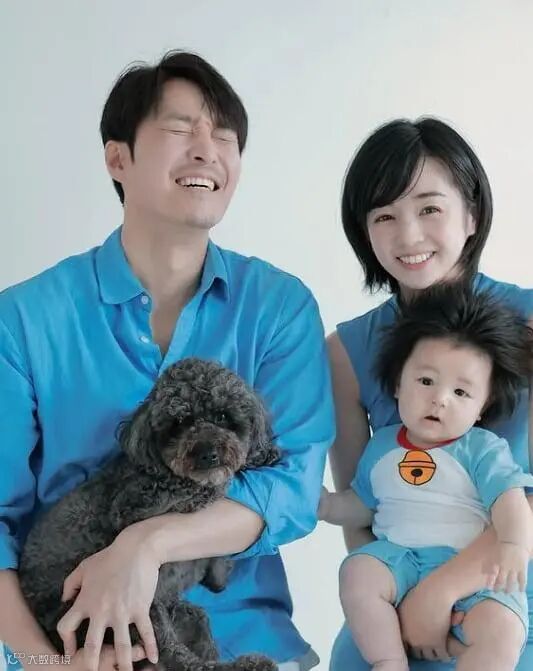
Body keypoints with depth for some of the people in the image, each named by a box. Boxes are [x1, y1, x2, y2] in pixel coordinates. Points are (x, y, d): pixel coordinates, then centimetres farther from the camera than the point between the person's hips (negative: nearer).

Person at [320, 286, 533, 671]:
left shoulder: (483, 449, 0)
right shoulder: (382, 445, 12)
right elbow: (362, 503, 25)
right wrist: (326, 505, 8)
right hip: (399, 560, 3)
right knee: (358, 573, -26)